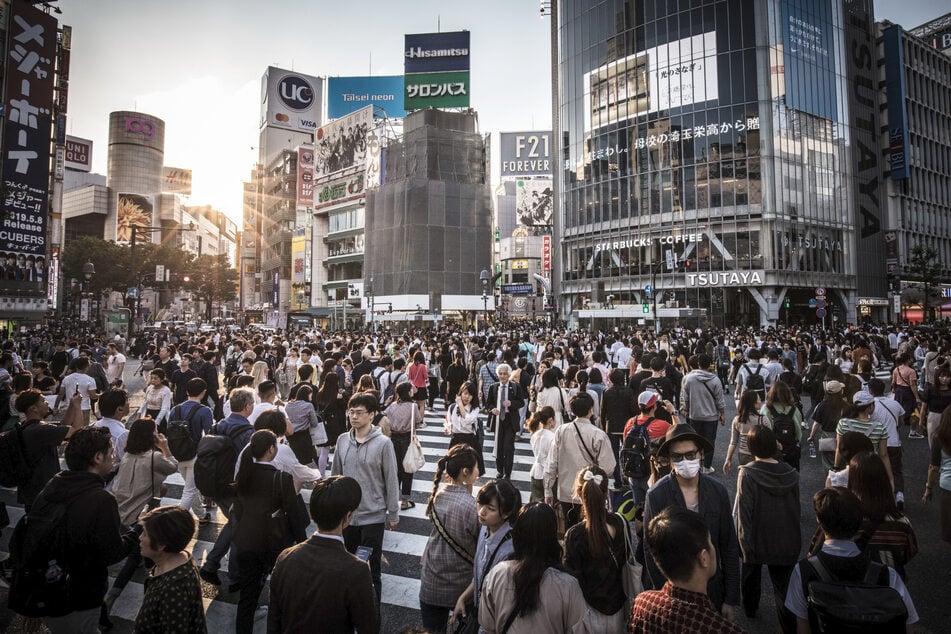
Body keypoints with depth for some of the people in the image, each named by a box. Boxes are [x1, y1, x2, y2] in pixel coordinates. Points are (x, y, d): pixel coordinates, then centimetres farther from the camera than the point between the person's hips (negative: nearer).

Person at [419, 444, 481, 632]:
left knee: (432, 628, 21)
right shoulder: (472, 507, -27)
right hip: (461, 585, -4)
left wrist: (466, 490, -7)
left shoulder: (438, 492, -12)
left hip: (432, 582, 4)